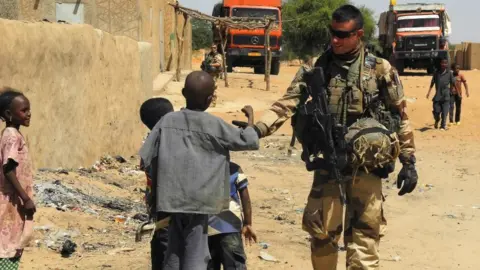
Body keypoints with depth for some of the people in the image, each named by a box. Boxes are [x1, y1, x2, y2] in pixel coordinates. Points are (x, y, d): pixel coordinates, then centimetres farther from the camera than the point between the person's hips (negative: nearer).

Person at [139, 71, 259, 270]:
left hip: (172, 198, 4)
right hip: (199, 200, -4)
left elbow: (146, 157, 3)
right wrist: (250, 118, 18)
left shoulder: (168, 121, 3)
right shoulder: (213, 125, -7)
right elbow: (249, 141, 1)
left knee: (174, 253, 15)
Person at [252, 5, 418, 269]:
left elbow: (400, 117, 3)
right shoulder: (317, 68, 3)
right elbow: (286, 104, -4)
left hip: (365, 165, -2)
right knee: (322, 231, 7)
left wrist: (409, 162, 2)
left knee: (363, 236, -1)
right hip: (328, 163, 2)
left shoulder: (380, 70, -2)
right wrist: (257, 129, -19)